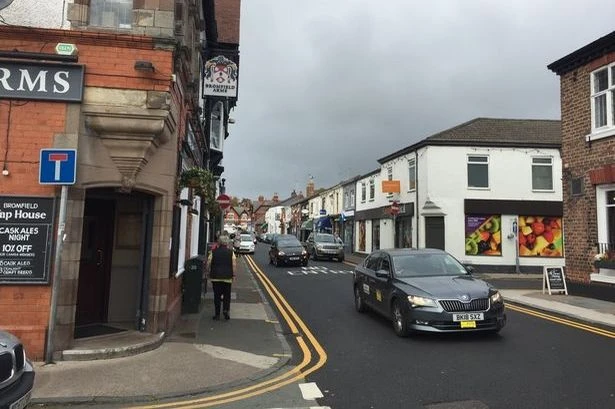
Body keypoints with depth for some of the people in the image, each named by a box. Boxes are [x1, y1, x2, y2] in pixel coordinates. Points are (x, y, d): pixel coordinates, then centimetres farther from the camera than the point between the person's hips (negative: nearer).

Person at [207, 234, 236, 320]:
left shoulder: (214, 252, 1)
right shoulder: (231, 252, -2)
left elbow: (208, 263, 1)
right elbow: (234, 265, -7)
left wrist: (210, 273, 13)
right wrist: (233, 275, 2)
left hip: (215, 277, 1)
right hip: (227, 277, -1)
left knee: (217, 295, 8)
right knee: (227, 295, 11)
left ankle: (217, 314, 10)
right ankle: (226, 309, -7)